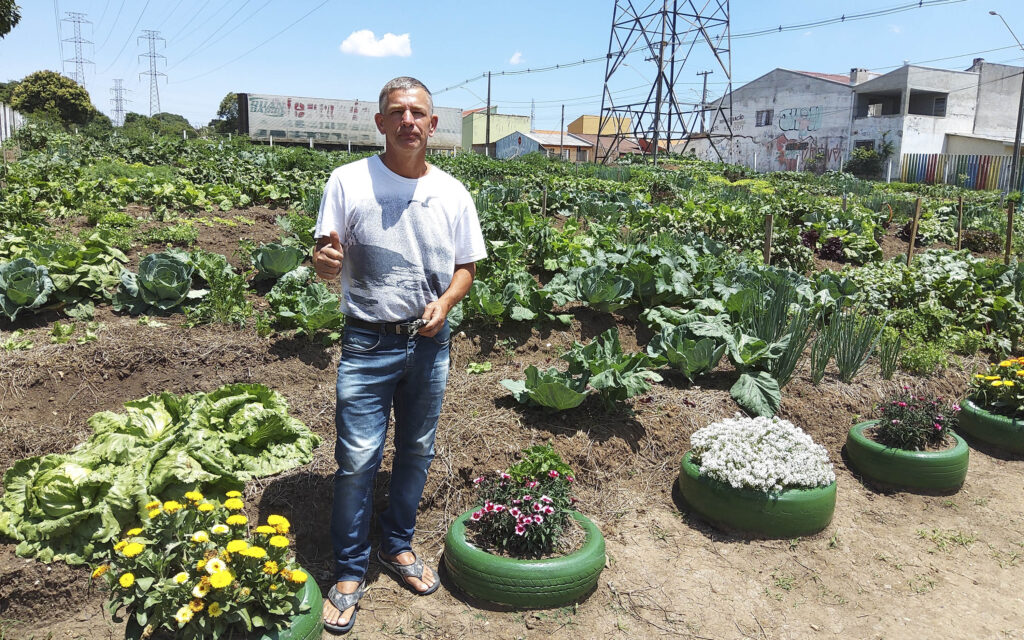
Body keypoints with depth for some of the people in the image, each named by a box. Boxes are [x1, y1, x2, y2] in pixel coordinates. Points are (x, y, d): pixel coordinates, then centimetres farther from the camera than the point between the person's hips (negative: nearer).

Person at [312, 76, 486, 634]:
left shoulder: (452, 193, 2)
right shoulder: (349, 181, -6)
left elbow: (465, 267, 10)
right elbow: (326, 264, -3)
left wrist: (445, 302, -10)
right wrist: (324, 261, -27)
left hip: (429, 342, 3)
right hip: (368, 343, -3)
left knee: (416, 452, 15)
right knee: (356, 461, -2)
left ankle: (398, 545, 37)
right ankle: (350, 572, 18)